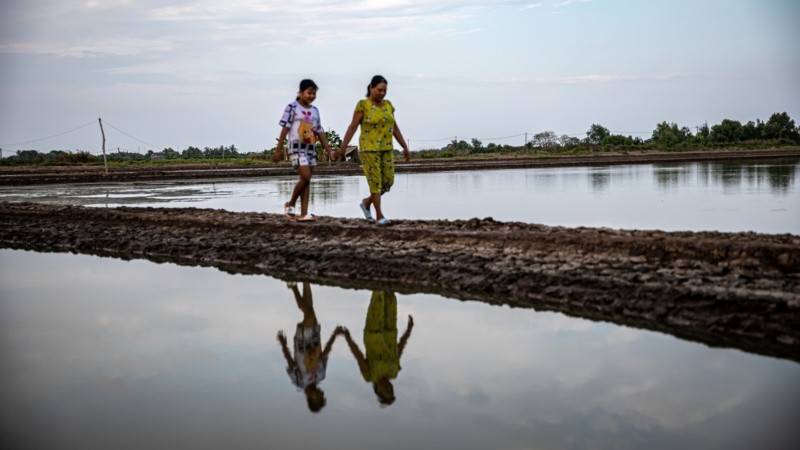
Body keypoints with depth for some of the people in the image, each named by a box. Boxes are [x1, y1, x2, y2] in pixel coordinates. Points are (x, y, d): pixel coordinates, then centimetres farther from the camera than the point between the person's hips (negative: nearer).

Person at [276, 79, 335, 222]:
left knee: (307, 180, 3)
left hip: (311, 147, 6)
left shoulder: (314, 110, 12)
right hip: (297, 146, -6)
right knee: (306, 177, -17)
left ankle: (303, 213, 3)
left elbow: (320, 132, 14)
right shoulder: (292, 107, -5)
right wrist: (278, 149, -12)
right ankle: (291, 204, 3)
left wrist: (329, 150, 9)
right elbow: (285, 128, -8)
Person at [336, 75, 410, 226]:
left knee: (388, 181, 2)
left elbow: (395, 128, 13)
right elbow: (352, 127, -9)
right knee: (375, 181, -6)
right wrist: (343, 147, -12)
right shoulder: (363, 105, -8)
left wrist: (405, 147, 11)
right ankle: (379, 215, 0)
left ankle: (367, 202, 24)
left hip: (386, 149, 6)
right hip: (369, 148, -6)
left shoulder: (388, 105, 9)